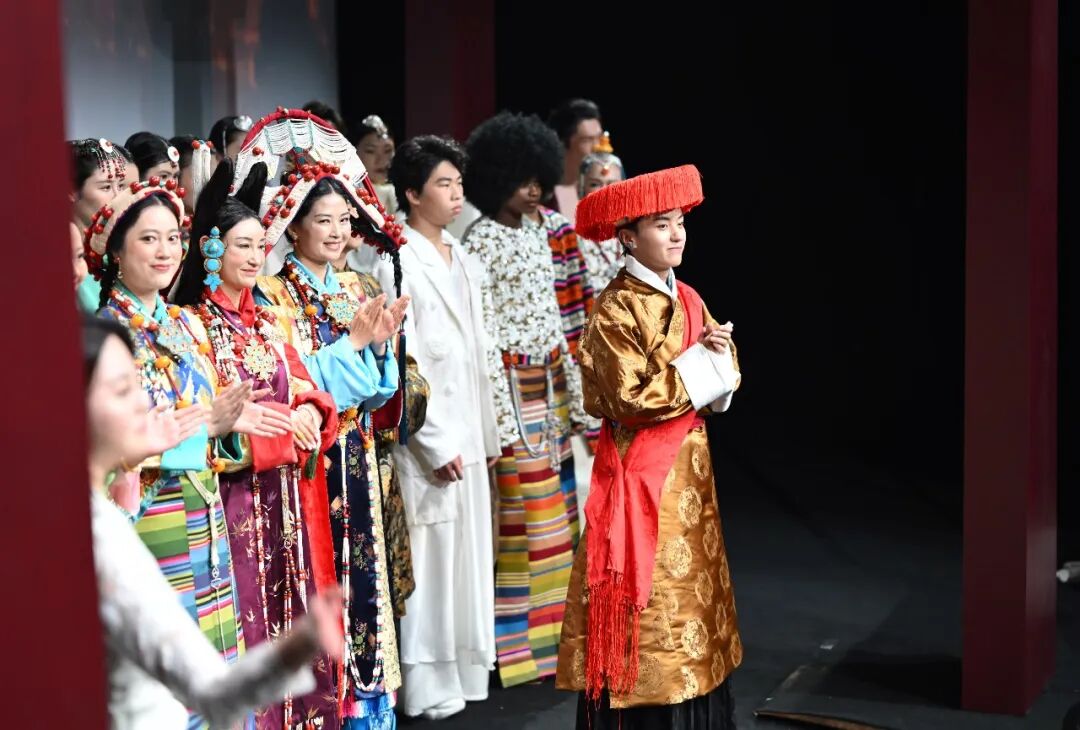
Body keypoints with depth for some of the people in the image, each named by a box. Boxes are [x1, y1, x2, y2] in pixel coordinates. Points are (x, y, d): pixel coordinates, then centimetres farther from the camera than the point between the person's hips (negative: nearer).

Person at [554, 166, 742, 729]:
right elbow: (632, 399, -21)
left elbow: (718, 387, 13)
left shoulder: (689, 300, 10)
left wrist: (722, 357, -9)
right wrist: (700, 364, -14)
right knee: (650, 591, -5)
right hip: (641, 470, -8)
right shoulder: (615, 312, -13)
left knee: (691, 584, 12)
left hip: (689, 468, 8)